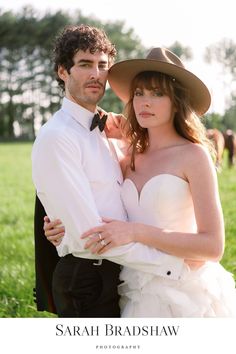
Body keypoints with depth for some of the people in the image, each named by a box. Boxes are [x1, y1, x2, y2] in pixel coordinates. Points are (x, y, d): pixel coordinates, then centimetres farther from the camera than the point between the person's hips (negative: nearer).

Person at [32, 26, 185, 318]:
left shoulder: (101, 131, 10)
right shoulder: (55, 137, -17)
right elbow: (88, 235, -23)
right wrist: (171, 263, -20)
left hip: (120, 273, 8)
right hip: (88, 282, -8)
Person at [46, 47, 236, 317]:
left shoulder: (193, 155, -9)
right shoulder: (129, 161, 6)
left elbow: (213, 247, -16)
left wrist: (137, 232, -23)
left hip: (184, 293, -4)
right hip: (139, 295, 5)